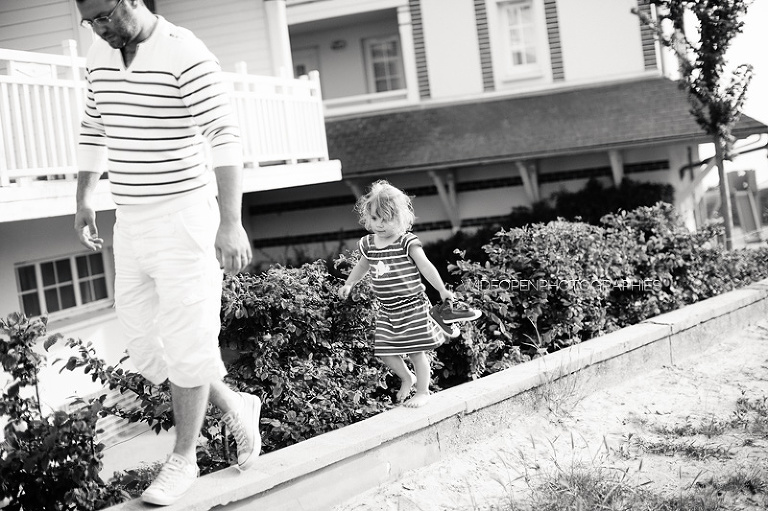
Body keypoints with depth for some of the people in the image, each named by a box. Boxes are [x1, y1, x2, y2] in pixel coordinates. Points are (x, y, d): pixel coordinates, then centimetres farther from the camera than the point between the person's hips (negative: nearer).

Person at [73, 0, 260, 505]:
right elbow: (94, 131, 21)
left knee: (186, 343, -1)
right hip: (131, 219, 8)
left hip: (184, 214, -8)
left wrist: (231, 222, -28)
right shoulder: (101, 58, 8)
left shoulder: (187, 57, -16)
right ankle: (236, 408, 27)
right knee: (144, 340, 9)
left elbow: (226, 139, -21)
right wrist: (85, 198, 13)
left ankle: (183, 459, 14)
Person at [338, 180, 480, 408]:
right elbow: (362, 265, 24)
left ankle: (422, 391, 18)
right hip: (387, 310, 5)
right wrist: (348, 284, 29)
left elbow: (426, 267, -12)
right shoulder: (368, 244, 3)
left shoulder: (408, 242, -13)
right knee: (385, 351, 4)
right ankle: (406, 378, 32)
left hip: (412, 306, -5)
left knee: (417, 351, 0)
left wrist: (442, 290, -12)